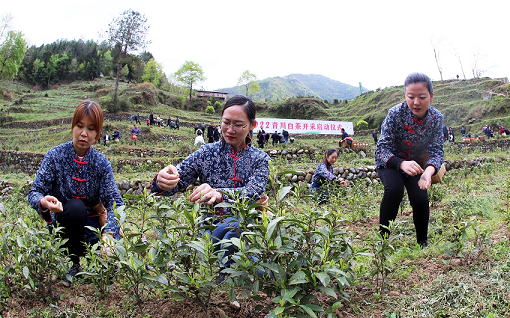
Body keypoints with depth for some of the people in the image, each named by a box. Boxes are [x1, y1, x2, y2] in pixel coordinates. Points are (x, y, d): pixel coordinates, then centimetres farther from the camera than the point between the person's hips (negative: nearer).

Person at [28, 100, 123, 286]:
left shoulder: (101, 163, -7)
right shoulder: (55, 156, -10)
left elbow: (114, 201, -16)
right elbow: (35, 192, -13)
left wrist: (109, 232, -35)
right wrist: (43, 203, -40)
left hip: (92, 224, 1)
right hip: (63, 225, -1)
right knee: (75, 206, -34)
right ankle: (73, 264, -11)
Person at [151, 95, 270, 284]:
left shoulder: (260, 160, 5)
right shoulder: (206, 153, 7)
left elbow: (253, 192, -15)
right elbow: (175, 181, -5)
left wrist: (219, 194, -37)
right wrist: (162, 182, -32)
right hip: (209, 228, 0)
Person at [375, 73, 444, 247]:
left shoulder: (436, 118, -17)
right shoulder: (396, 113, -27)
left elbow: (437, 151, -18)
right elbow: (382, 148, -28)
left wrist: (429, 170, -42)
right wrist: (402, 164, -48)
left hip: (416, 164, 3)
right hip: (389, 162, -2)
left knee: (420, 198, -18)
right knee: (394, 189, -30)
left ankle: (422, 241, 9)